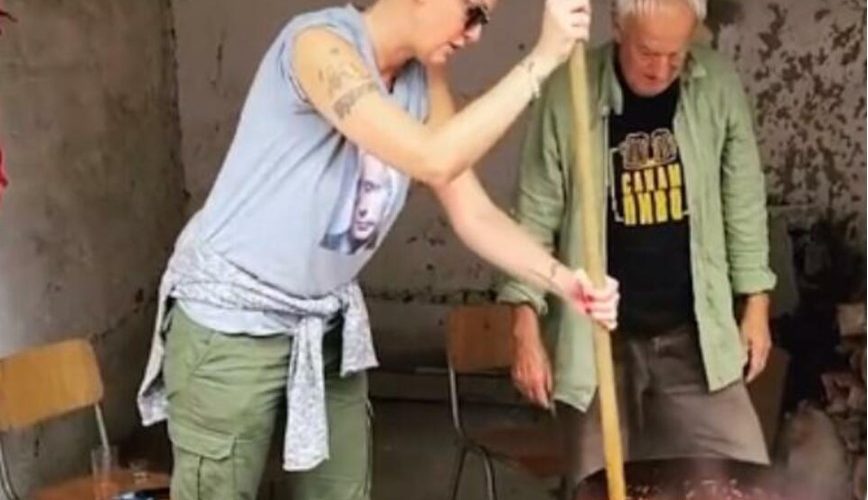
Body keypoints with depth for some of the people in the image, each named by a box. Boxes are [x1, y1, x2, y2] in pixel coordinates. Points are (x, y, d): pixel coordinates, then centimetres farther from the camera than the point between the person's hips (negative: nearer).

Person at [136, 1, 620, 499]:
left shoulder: (424, 81, 2)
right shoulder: (320, 43, -21)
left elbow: (473, 213, -1)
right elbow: (433, 159, -33)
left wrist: (560, 279, -14)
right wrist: (541, 58, -30)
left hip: (328, 323, 7)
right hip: (231, 320, -7)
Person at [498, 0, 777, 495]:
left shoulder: (718, 84, -4)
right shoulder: (568, 93, -10)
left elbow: (744, 200, 5)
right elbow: (537, 215, -6)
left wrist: (756, 302, 4)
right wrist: (527, 325, -9)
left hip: (695, 334, 2)